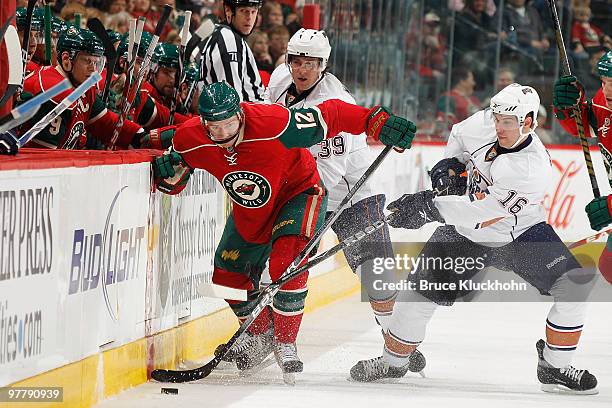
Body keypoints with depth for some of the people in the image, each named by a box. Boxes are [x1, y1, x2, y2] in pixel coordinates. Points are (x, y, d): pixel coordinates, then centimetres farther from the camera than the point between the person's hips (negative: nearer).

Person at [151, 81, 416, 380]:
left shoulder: (274, 123, -37)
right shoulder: (190, 139, -23)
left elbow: (330, 116, -28)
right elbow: (173, 184, -4)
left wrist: (377, 121, -36)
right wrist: (169, 174, -28)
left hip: (299, 190, -5)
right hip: (249, 210, 5)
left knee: (287, 258, -28)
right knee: (227, 275, 9)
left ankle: (286, 343, -12)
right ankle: (260, 332, 38)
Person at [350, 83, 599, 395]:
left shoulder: (533, 168, -32)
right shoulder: (483, 124, -16)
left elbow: (483, 211, -38)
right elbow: (459, 136, 11)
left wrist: (429, 206, -41)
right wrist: (450, 164, -7)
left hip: (520, 232, -3)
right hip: (464, 232, 3)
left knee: (575, 285, -17)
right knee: (420, 293, -8)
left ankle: (554, 368, -2)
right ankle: (392, 361, 16)